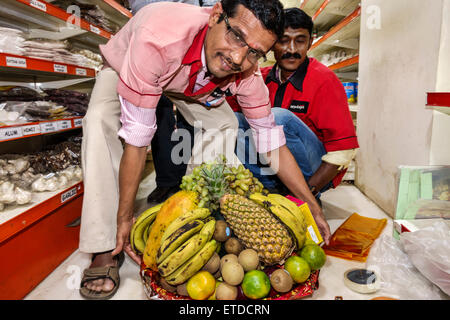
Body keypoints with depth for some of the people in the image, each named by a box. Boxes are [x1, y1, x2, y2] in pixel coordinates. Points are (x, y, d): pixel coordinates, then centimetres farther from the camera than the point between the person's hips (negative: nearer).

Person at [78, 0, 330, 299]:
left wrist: (314, 209, -20)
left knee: (223, 124, -17)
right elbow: (137, 136, -42)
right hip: (124, 67, -3)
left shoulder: (247, 72, -30)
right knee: (101, 120, -31)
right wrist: (124, 218, -34)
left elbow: (272, 143, -21)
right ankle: (105, 248, -23)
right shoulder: (158, 37, -46)